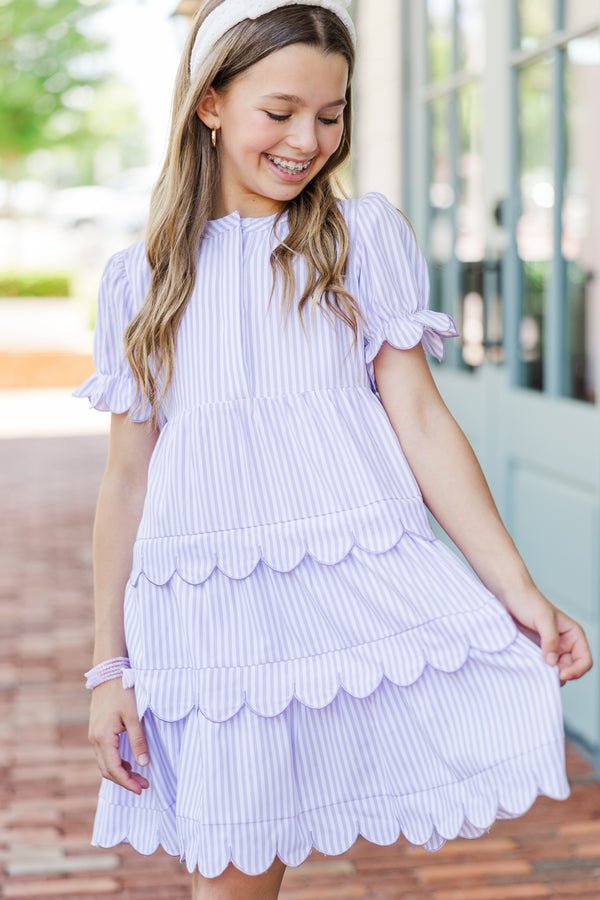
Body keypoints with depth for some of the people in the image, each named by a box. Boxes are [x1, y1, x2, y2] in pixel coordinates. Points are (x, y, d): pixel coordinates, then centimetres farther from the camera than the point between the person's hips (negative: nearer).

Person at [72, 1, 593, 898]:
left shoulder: (367, 235, 8)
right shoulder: (140, 278, 11)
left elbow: (420, 420, 3)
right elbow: (126, 481, 12)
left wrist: (518, 590, -5)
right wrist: (109, 665, 9)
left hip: (360, 584, 0)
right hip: (210, 618, 1)